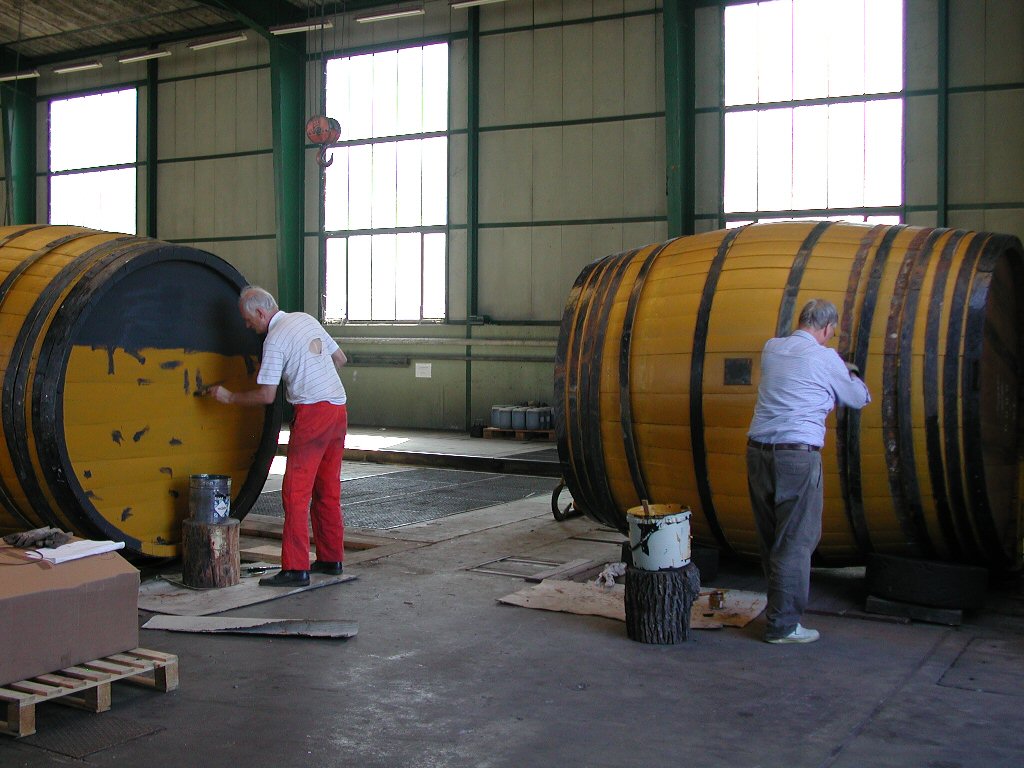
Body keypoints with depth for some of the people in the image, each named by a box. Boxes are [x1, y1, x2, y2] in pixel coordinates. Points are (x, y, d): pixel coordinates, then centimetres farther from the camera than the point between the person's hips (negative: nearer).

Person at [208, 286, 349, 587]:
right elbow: (340, 358, 22)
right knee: (328, 491, 14)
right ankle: (331, 558, 20)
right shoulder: (306, 319, 15)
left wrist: (229, 397, 4)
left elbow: (266, 395, -9)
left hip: (312, 412, -9)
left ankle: (296, 568, -7)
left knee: (296, 492, -6)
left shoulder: (275, 339, -9)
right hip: (339, 407, 9)